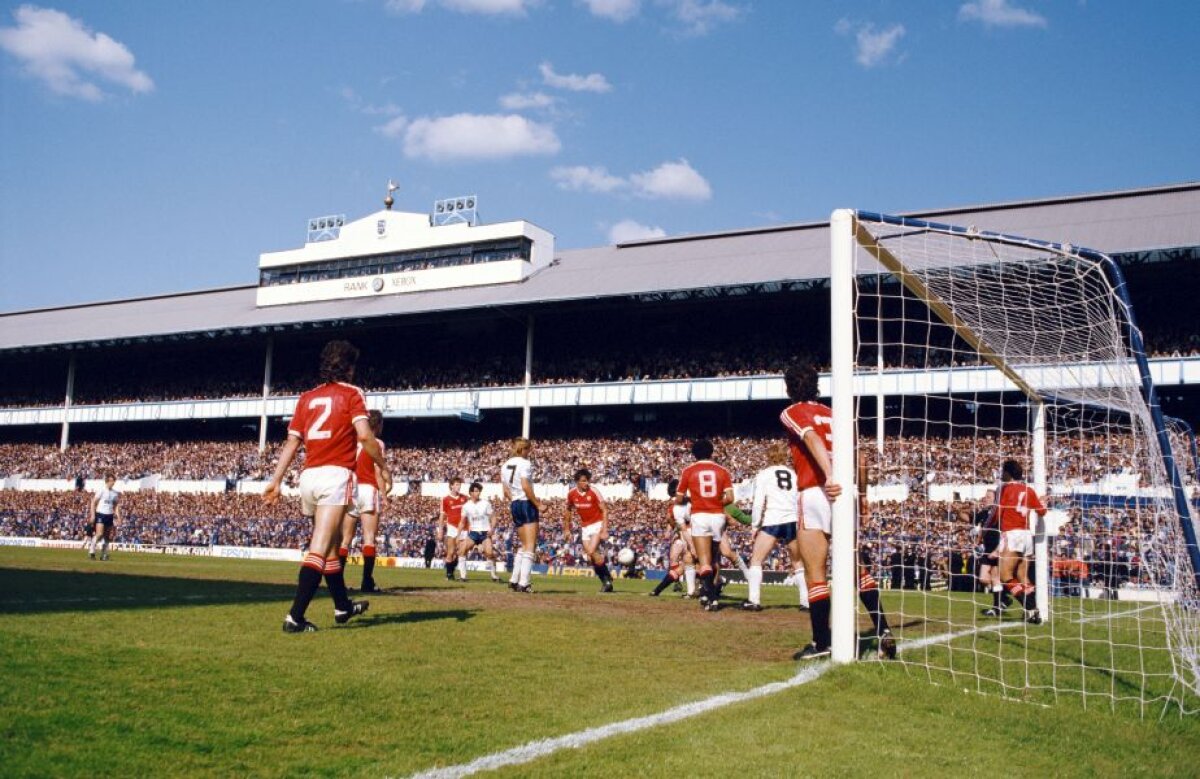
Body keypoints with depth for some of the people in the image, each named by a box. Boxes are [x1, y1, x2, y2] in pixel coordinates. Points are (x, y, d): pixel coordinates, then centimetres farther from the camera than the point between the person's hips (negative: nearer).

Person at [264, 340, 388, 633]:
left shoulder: (307, 397, 16)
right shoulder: (351, 394, 1)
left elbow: (291, 442, 11)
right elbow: (364, 435, -13)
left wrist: (276, 480, 12)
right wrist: (383, 467, -2)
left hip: (309, 475, 6)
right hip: (336, 475, -6)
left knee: (331, 544, 20)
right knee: (319, 548, -10)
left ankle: (343, 607, 34)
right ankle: (295, 617, -18)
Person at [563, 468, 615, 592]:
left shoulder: (594, 492, -17)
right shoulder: (572, 494, -4)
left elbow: (604, 510, -15)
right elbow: (568, 511, 13)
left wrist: (604, 530, -22)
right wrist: (567, 529, 12)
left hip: (597, 524, -5)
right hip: (584, 527, 5)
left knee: (592, 552, -21)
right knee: (590, 557, 1)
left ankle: (608, 579, -7)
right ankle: (605, 582, 14)